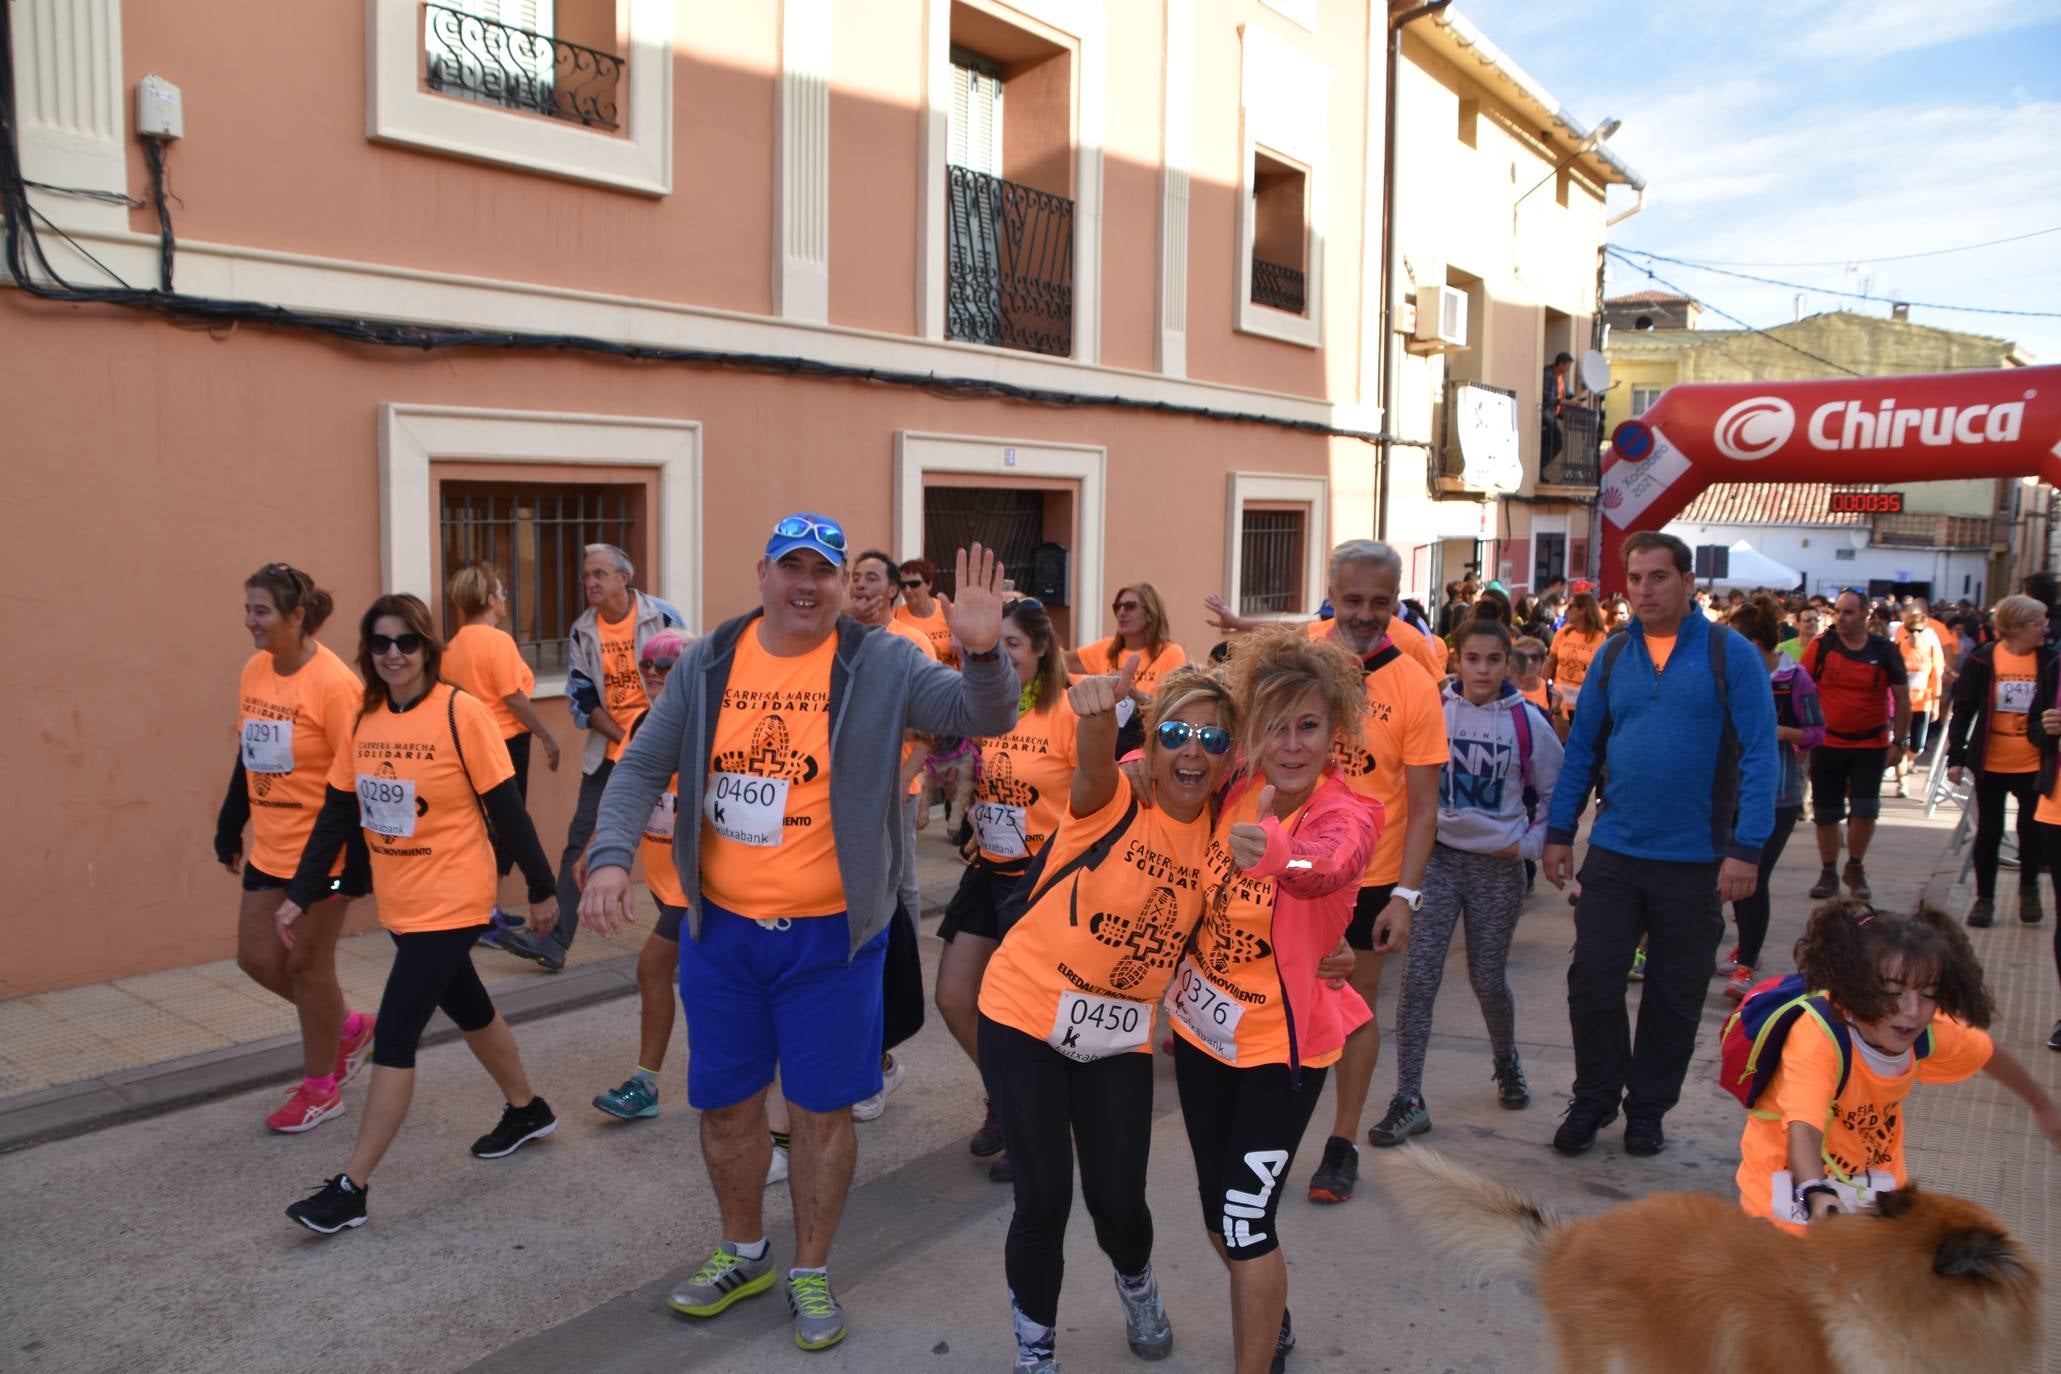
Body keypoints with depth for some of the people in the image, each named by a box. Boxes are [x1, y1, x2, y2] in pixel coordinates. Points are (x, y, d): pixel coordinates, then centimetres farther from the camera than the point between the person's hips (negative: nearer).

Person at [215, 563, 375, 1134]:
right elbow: (247, 757, 13)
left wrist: (359, 866, -19)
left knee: (307, 963, 5)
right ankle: (349, 1027, 34)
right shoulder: (255, 670, 2)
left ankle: (320, 1088, 25)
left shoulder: (333, 683, -20)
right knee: (256, 956, 11)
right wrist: (230, 829, 15)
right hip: (269, 846, 7)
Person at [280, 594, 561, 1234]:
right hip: (400, 905, 7)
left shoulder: (460, 713, -16)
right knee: (468, 1010, 21)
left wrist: (542, 889, -8)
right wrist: (299, 894, 4)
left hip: (450, 903, -7)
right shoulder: (364, 719, 3)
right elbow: (336, 814, 7)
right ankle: (528, 1111, 42)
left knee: (394, 1036, -7)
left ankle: (351, 1187, 3)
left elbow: (506, 808, -13)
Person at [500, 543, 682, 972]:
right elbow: (581, 697, 2)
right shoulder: (582, 631, 2)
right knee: (580, 841, -2)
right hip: (608, 750, 3)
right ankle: (554, 940, -1)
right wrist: (625, 737, -10)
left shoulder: (662, 616, -8)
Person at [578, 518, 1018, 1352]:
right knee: (726, 1101, 17)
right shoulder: (708, 664, 1)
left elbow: (987, 717, -15)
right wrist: (611, 855, -11)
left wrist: (984, 653, -36)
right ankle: (742, 1253, 41)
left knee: (820, 1106, 9)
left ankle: (810, 1273, 31)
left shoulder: (881, 666, -8)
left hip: (829, 935, -3)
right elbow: (642, 767, 4)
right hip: (720, 926, 3)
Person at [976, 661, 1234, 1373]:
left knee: (1117, 1201, 5)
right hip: (1026, 1018, -3)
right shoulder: (1113, 801, -18)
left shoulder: (1217, 832, -4)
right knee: (1044, 1199, -1)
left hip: (1121, 1035, 4)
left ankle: (1136, 1282, 43)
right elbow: (1094, 763, -41)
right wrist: (1097, 711, -65)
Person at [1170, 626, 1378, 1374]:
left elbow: (1326, 866, -48)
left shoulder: (1347, 815, -22)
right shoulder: (1235, 787, -9)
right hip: (1202, 1027, 5)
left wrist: (1278, 853, -69)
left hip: (1281, 1043, -5)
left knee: (1246, 1220, -6)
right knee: (1221, 1218, 17)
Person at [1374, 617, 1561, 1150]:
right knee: (1418, 978, -7)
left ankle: (1506, 1062, 40)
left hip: (1498, 867, 0)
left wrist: (1530, 844, 1)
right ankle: (1409, 1099, 0)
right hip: (1438, 858, 0)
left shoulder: (1528, 721, -3)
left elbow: (1554, 792, 8)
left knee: (1488, 979, 10)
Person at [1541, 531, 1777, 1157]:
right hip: (1614, 852, 3)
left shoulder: (1730, 654, -6)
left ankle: (1648, 1109, 27)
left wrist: (1746, 847, -15)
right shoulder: (1612, 657, 6)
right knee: (1592, 980, 2)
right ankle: (1594, 1099, 21)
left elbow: (1759, 754, -9)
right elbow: (1581, 747, 10)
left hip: (1695, 862, -2)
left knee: (1674, 997, 10)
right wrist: (1559, 831, 6)